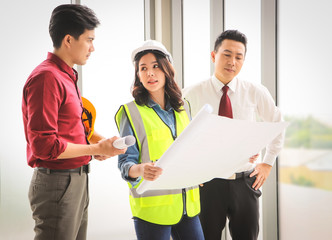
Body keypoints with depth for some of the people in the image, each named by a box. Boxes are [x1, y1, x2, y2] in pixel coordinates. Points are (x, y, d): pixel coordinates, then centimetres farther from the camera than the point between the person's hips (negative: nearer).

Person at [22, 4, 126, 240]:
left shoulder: (67, 76, 13)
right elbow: (44, 145, -21)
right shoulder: (47, 77, -16)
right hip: (57, 183, -9)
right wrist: (96, 149, -14)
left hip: (77, 181, 9)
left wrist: (95, 143, 4)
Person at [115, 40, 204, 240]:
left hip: (188, 204, 5)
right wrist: (140, 170, -29)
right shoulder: (132, 112, -3)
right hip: (152, 207, -4)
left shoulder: (183, 108, 12)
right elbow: (126, 162, -9)